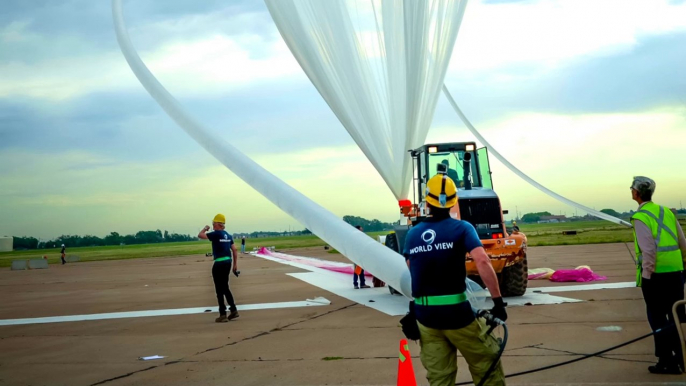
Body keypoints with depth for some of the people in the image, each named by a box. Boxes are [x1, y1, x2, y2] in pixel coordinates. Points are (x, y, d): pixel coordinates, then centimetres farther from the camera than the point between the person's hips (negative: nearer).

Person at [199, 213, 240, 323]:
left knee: (219, 290, -2)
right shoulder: (228, 235, 11)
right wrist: (235, 264, 17)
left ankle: (223, 315, 0)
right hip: (228, 262, 8)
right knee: (225, 287, 18)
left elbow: (200, 235, -11)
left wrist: (205, 228, 9)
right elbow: (234, 250, 12)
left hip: (219, 263, -8)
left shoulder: (216, 234, -12)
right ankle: (233, 310, 19)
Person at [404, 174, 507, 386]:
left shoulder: (412, 234, 7)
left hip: (424, 315, 4)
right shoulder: (461, 228, -5)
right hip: (456, 311, -4)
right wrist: (498, 301, -14)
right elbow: (482, 261, -18)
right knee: (487, 365, 14)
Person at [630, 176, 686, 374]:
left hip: (655, 273, -6)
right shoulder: (667, 212, 11)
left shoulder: (640, 217, -10)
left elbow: (648, 249, -19)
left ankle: (667, 362, 6)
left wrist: (647, 275, -13)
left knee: (658, 318, 4)